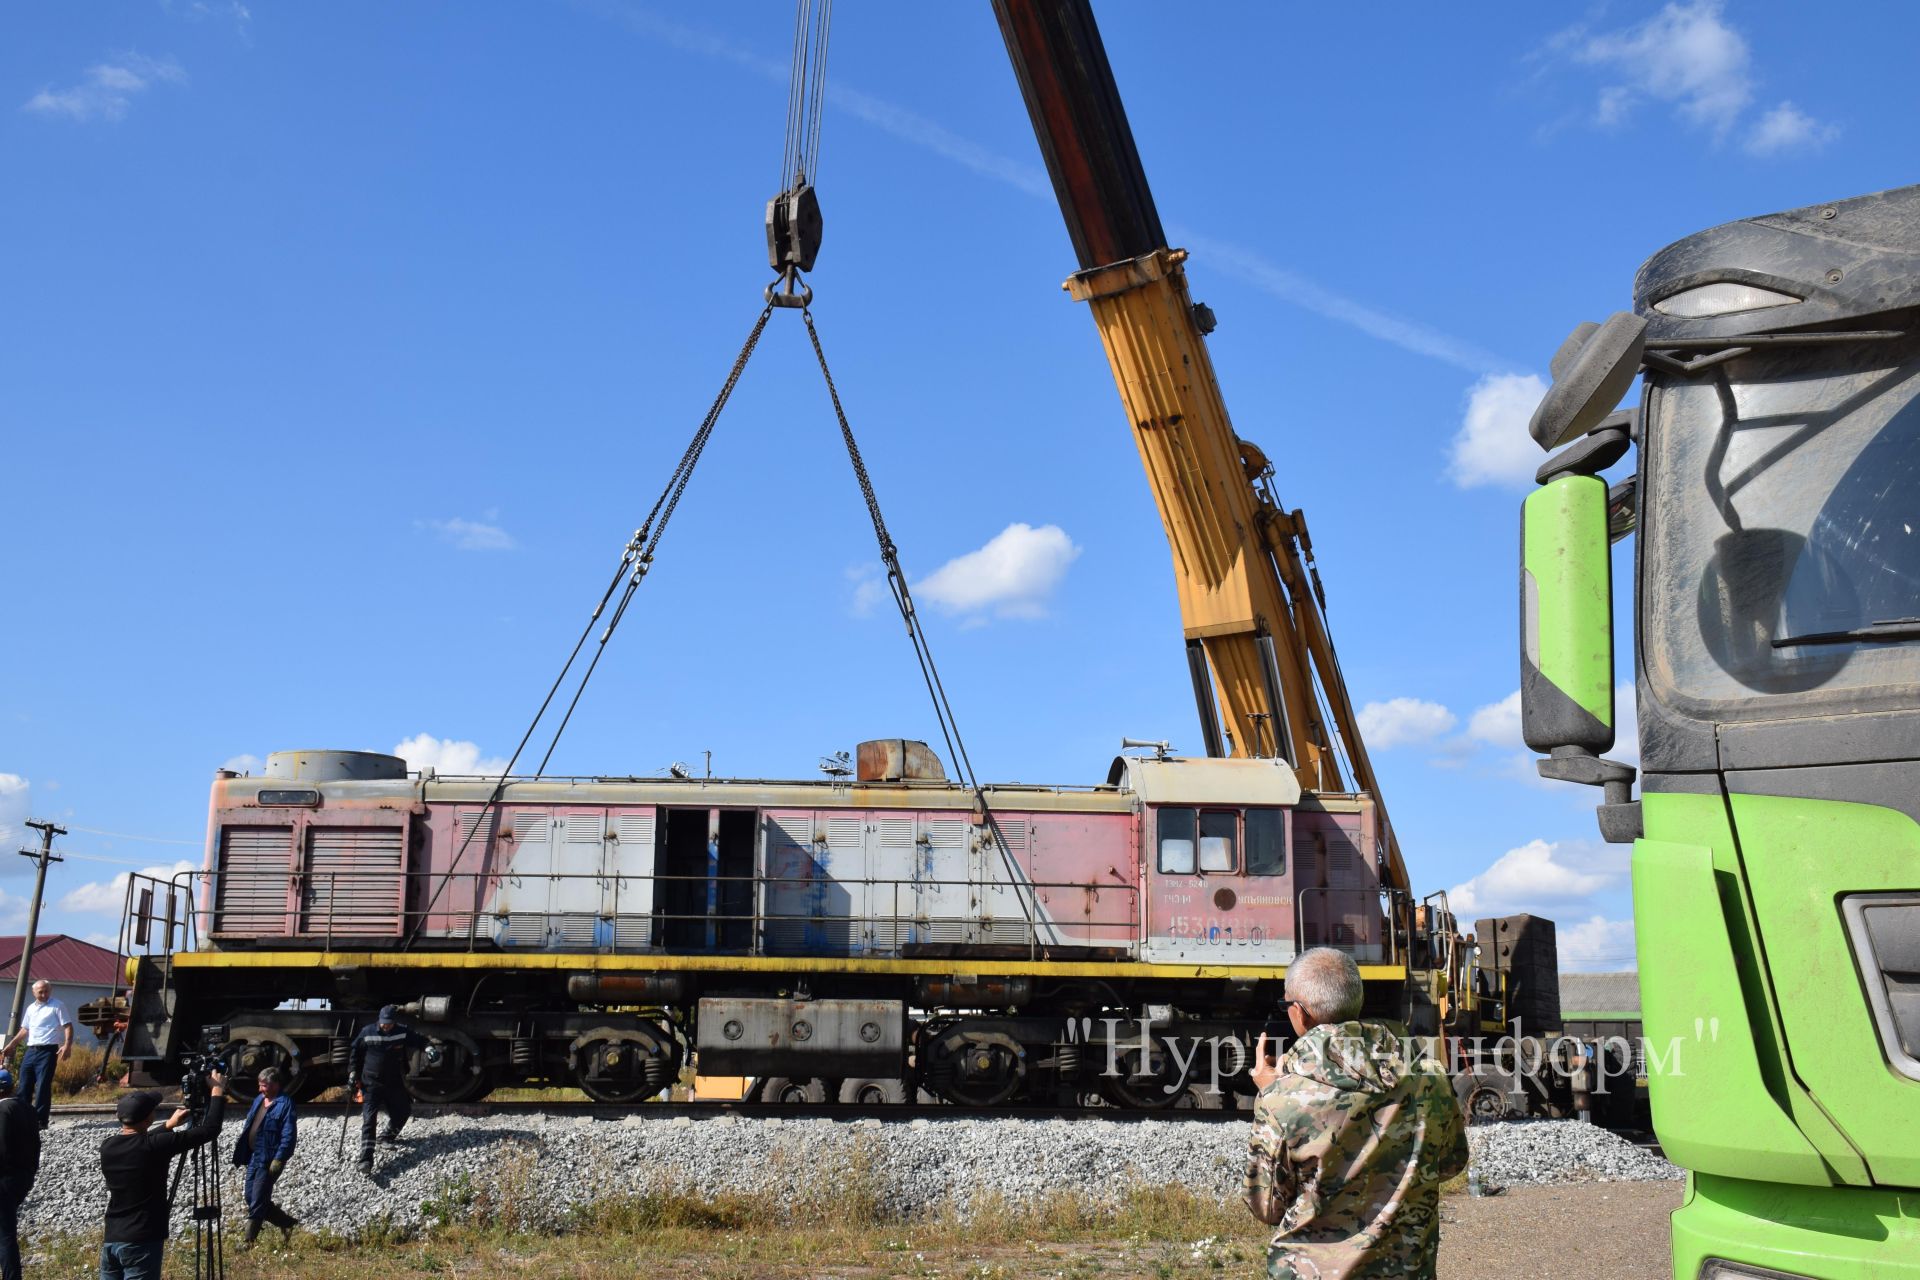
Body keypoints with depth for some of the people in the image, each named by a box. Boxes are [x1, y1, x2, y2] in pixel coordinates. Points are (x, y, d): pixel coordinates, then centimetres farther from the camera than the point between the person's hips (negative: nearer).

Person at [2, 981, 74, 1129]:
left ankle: (41, 1121, -5)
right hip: (31, 1050, 6)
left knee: (43, 1087, -8)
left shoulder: (57, 1006, -3)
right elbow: (25, 1030, 26)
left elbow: (67, 1026, -7)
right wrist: (11, 1045, 20)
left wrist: (67, 1045, -20)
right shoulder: (30, 1009, 16)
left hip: (48, 1051, -6)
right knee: (24, 1086, 7)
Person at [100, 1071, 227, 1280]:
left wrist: (169, 1125, 32)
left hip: (111, 1240, 7)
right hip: (142, 1243, -7)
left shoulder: (108, 1147, 4)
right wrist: (218, 1091, 3)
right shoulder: (153, 1146, -15)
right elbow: (209, 1130, -11)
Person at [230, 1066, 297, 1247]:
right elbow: (248, 1124, 20)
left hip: (268, 1159, -9)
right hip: (253, 1157, 9)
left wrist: (279, 1159, -22)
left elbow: (288, 1135, -18)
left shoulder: (285, 1103, -14)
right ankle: (287, 1222, 25)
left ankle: (249, 1241, 10)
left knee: (257, 1202, -2)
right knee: (251, 1198, 12)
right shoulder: (259, 1099, 11)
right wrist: (241, 1152, 17)